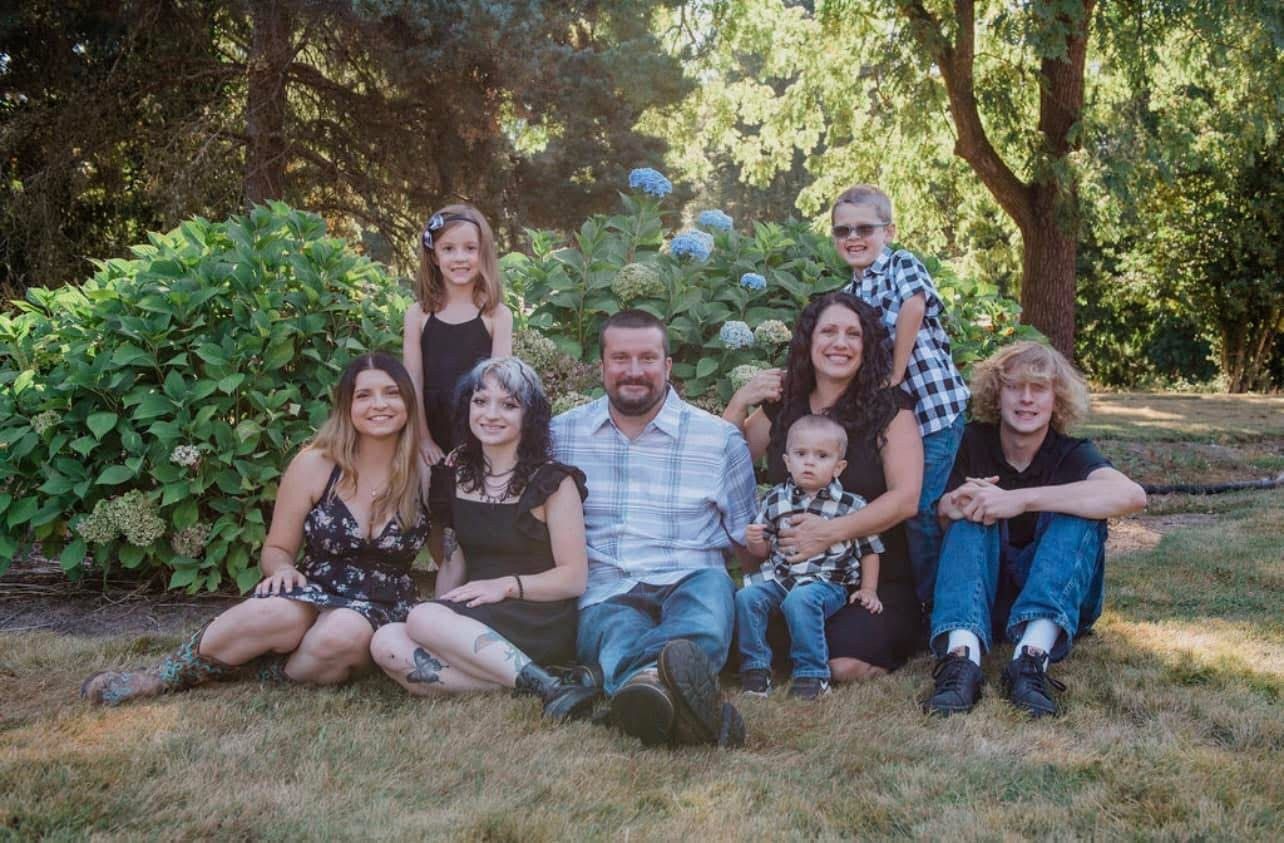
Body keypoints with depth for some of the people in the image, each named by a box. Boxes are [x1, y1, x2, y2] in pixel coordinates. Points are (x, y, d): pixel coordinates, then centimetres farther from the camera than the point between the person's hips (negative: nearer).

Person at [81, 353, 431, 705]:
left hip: (384, 609, 0)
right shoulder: (314, 464, -4)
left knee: (346, 634, -39)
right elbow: (276, 550, 5)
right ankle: (162, 676, -16)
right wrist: (283, 569, -18)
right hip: (315, 592, 0)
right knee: (281, 615, -38)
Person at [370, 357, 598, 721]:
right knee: (387, 643, -26)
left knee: (423, 619, -31)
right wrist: (443, 611, 1)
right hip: (473, 621, 6)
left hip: (539, 621, -6)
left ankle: (549, 688, -34)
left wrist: (507, 585, -16)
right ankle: (547, 685, -30)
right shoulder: (457, 474, 15)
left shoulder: (552, 482, -1)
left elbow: (574, 578, -3)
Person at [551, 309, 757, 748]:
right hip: (603, 594, 0)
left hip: (689, 583, 0)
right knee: (615, 626, -36)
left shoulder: (719, 438, 12)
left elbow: (748, 537, 18)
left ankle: (643, 676, -65)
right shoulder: (562, 434, 14)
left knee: (712, 585, -36)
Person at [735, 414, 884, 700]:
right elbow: (763, 551, 17)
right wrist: (753, 541, -6)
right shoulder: (776, 500, 9)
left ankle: (812, 672, -22)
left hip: (826, 582, -4)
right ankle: (756, 666, -8)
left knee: (800, 599, -35)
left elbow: (869, 550, 11)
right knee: (746, 597, -23)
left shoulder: (851, 505, 2)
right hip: (778, 577, 4)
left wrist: (869, 590, 2)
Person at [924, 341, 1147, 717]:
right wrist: (954, 506, -31)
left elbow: (1132, 496, -32)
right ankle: (962, 655, -46)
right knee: (973, 518, -23)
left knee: (1078, 512, -24)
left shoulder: (1072, 453, -10)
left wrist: (1020, 499, -38)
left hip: (1058, 600, -1)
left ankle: (1033, 655, -43)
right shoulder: (974, 441, -2)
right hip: (980, 594, 2)